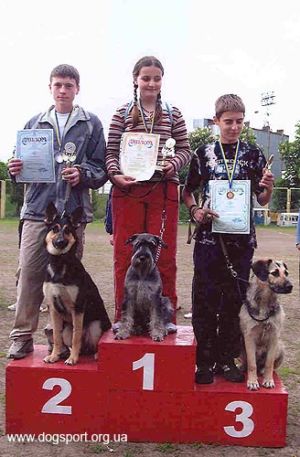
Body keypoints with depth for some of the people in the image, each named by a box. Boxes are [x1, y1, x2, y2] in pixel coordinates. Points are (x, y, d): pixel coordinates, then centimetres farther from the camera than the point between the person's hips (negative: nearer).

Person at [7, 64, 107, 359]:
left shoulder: (91, 124, 9)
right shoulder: (35, 124, 16)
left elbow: (101, 169, 4)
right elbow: (24, 163, 18)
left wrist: (82, 175, -14)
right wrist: (16, 170, -4)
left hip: (74, 212, -1)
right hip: (37, 209, 2)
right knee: (29, 272, -2)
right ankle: (22, 336, 9)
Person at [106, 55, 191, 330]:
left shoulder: (173, 114, 12)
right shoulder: (122, 114, 9)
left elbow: (185, 150, 9)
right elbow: (111, 152, 5)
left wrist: (173, 165, -10)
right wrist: (116, 174, -12)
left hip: (164, 191, 1)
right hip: (127, 190, 0)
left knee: (164, 256, 3)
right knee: (125, 255, 3)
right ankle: (124, 315, 14)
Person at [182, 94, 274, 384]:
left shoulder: (253, 154, 7)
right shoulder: (204, 153, 4)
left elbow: (262, 200, 10)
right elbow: (187, 191, 11)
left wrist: (268, 187, -11)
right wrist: (195, 211, -8)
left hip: (241, 237, 1)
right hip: (209, 236, -1)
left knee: (235, 299, 7)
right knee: (205, 298, 0)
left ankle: (227, 359, 20)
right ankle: (204, 361, 12)